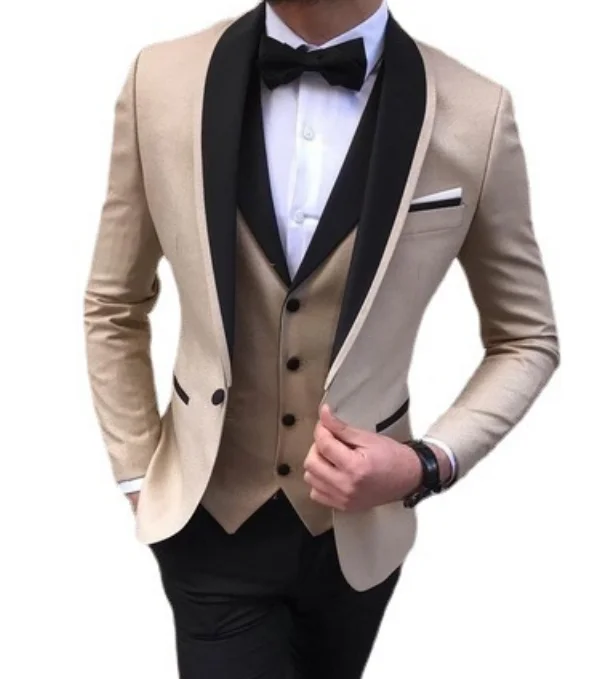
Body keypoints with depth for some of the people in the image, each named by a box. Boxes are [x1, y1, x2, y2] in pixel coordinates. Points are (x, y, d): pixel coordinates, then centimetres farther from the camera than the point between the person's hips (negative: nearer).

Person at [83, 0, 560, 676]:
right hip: (210, 520, -1)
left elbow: (527, 339, -2)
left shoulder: (474, 116, -15)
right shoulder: (161, 81, -11)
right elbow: (115, 307, 3)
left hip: (359, 523, 2)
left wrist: (429, 463, -16)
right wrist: (138, 478, 2)